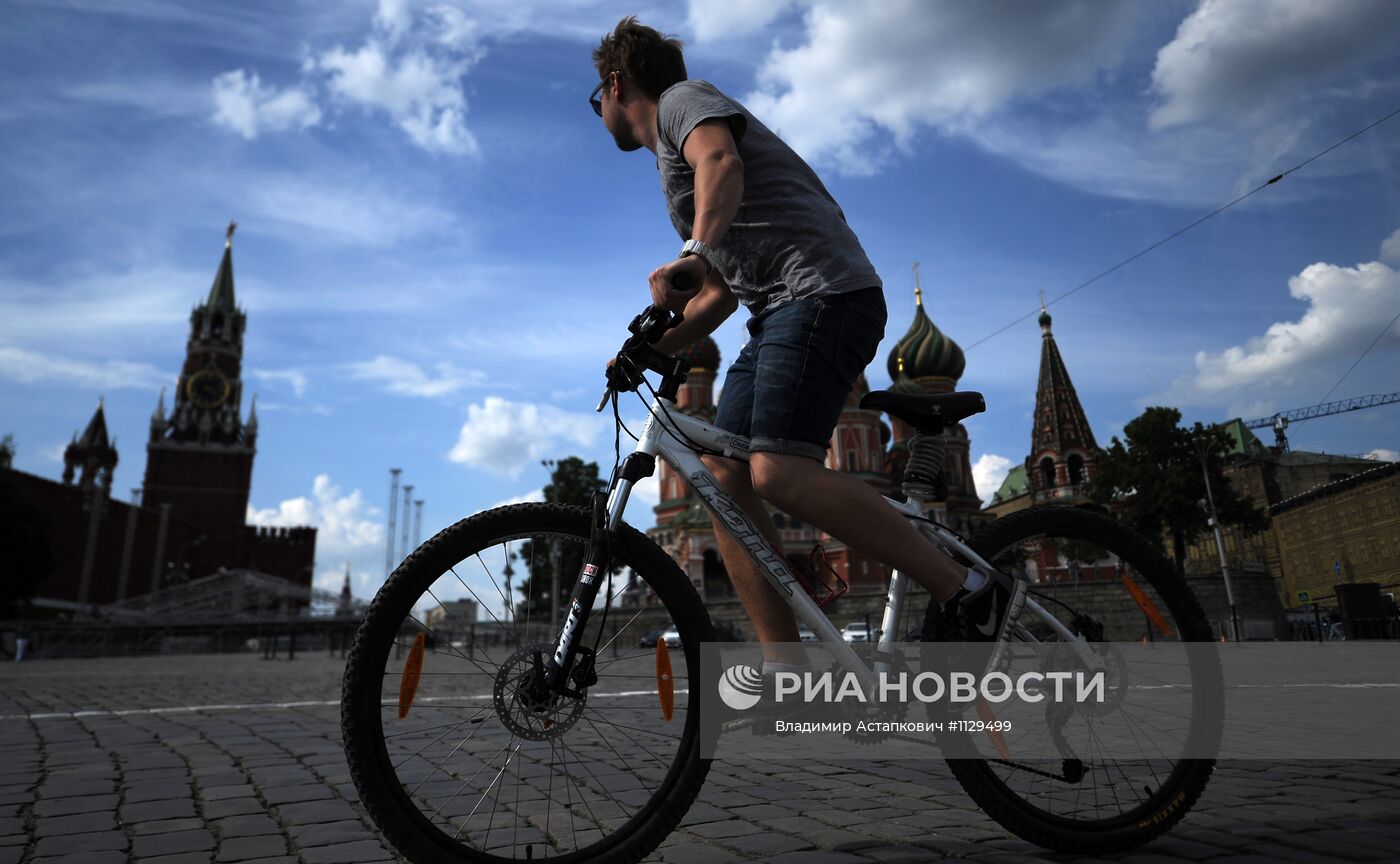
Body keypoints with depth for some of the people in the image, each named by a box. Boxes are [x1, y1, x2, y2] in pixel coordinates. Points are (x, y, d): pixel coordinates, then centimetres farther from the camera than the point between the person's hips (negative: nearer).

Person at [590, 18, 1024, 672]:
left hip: (823, 293, -9)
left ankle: (974, 593, -15)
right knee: (722, 476, -2)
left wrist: (693, 251, -35)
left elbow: (722, 161, -19)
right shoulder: (674, 160, 33)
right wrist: (649, 351, 20)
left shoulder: (681, 98, 8)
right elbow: (721, 294, 29)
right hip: (778, 312, 10)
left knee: (779, 474, -24)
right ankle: (785, 669, -3)